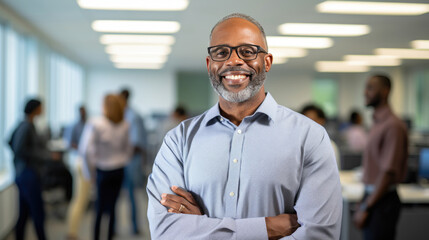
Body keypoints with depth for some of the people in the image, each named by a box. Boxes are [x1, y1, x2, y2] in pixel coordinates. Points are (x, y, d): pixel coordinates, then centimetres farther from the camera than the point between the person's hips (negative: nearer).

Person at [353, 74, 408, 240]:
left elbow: (388, 172, -20)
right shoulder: (377, 124, 12)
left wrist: (366, 207, -16)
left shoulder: (393, 126, -16)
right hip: (372, 196, 9)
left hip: (383, 200, -9)